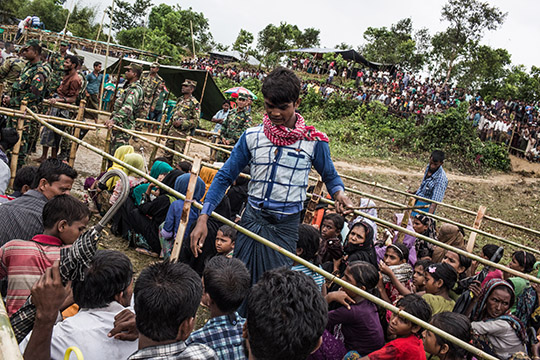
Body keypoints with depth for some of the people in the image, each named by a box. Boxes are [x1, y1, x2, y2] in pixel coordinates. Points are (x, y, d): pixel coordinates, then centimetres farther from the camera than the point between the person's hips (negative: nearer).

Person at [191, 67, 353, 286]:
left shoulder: (313, 141, -4)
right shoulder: (251, 137, 0)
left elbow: (330, 176, 11)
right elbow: (225, 176, 4)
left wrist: (338, 192, -13)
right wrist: (203, 218, -4)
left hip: (286, 227, -1)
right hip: (252, 220, 2)